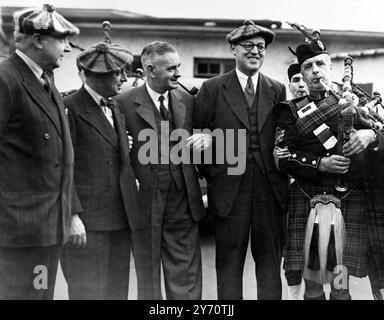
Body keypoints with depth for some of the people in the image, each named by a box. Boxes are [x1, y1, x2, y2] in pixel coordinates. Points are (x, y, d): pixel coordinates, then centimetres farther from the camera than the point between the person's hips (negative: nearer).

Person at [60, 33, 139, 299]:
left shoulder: (116, 108, 16)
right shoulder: (70, 108, -9)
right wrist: (71, 216, -16)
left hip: (120, 218, 7)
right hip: (86, 222, -7)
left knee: (118, 290, 14)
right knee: (88, 291, 3)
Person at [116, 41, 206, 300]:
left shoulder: (187, 101, 8)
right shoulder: (125, 103, -6)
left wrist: (202, 141, -4)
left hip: (183, 203, 3)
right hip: (145, 202, -3)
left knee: (186, 282, 9)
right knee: (147, 281, 14)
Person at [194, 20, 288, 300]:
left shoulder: (278, 90, 10)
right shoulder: (213, 88, 3)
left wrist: (282, 169, 3)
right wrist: (212, 174, -1)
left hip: (271, 188, 2)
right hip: (230, 187, -2)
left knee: (270, 258, 9)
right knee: (229, 259, 5)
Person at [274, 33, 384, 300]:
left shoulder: (355, 101, 14)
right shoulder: (291, 111, 6)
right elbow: (283, 158, -2)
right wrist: (320, 164, -15)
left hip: (353, 203, 2)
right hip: (310, 204, -1)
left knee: (341, 281, 6)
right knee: (313, 282, 1)